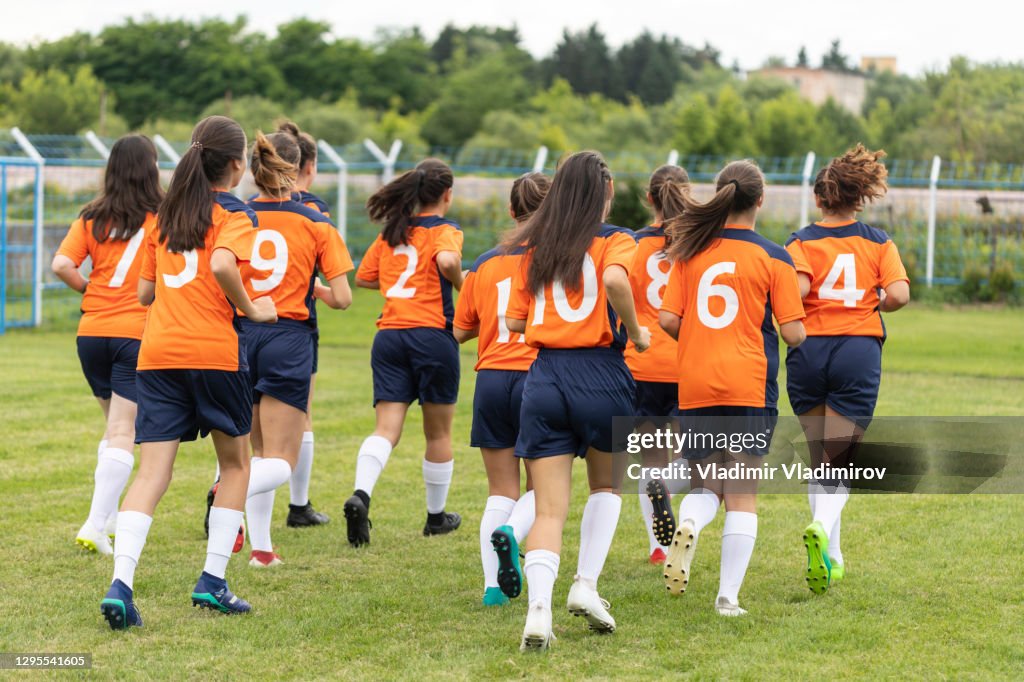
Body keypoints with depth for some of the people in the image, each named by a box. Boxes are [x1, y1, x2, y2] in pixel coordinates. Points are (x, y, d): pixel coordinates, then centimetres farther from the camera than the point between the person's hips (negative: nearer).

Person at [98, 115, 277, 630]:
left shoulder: (165, 214, 17)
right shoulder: (233, 213, -1)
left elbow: (145, 291, 18)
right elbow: (222, 265, -22)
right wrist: (251, 309, -7)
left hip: (157, 352, 4)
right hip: (215, 351, -4)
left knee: (151, 473, -2)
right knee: (235, 463, 16)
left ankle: (120, 583, -20)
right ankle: (213, 580, 12)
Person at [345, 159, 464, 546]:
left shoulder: (390, 232, 14)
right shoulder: (445, 230, -2)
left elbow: (363, 278, 16)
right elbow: (447, 260, -24)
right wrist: (462, 285, -5)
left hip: (388, 335, 4)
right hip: (432, 334, -4)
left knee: (386, 429, -3)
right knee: (438, 433, 12)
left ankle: (361, 495, -30)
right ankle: (436, 516, 25)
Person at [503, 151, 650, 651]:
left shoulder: (533, 249, 11)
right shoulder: (614, 241, -1)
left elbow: (514, 321, 9)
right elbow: (615, 279, -24)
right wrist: (634, 332, -9)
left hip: (544, 376, 2)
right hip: (601, 375, -2)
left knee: (549, 509, 1)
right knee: (607, 486, 23)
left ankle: (538, 610, -17)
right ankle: (586, 584, 9)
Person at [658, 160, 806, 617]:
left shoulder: (690, 250, 3)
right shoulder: (773, 258, -4)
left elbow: (667, 319, -1)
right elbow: (793, 333, -7)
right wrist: (796, 336, 17)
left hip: (693, 386, 2)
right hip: (749, 385, -2)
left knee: (707, 485, 15)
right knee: (743, 493, 5)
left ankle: (687, 525, -19)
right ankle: (728, 596, 0)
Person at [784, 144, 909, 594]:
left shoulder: (801, 242, 1)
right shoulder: (878, 242, 5)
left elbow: (797, 287, -18)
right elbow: (899, 295, -8)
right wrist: (873, 303, 13)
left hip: (808, 352, 1)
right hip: (859, 352, -1)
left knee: (819, 460, 15)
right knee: (839, 463, -1)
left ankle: (831, 557, 17)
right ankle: (822, 527, -30)